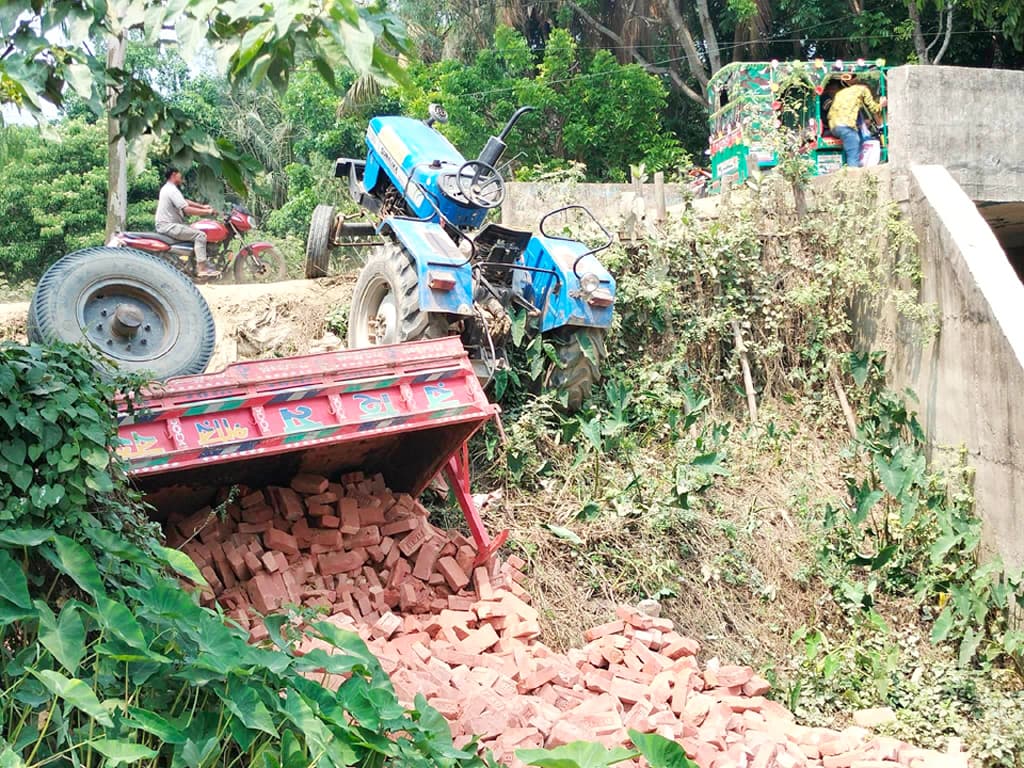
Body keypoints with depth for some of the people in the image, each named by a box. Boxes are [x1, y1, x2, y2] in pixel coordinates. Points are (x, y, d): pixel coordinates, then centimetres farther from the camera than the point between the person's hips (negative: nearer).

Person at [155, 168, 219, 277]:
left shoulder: (167, 188, 18)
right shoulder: (172, 190, -16)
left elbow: (185, 201, 25)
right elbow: (187, 209, -23)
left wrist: (203, 206, 17)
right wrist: (207, 211, -16)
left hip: (165, 225, 11)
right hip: (169, 226, -11)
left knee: (197, 232, 17)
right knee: (200, 235, -17)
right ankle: (202, 268, -22)